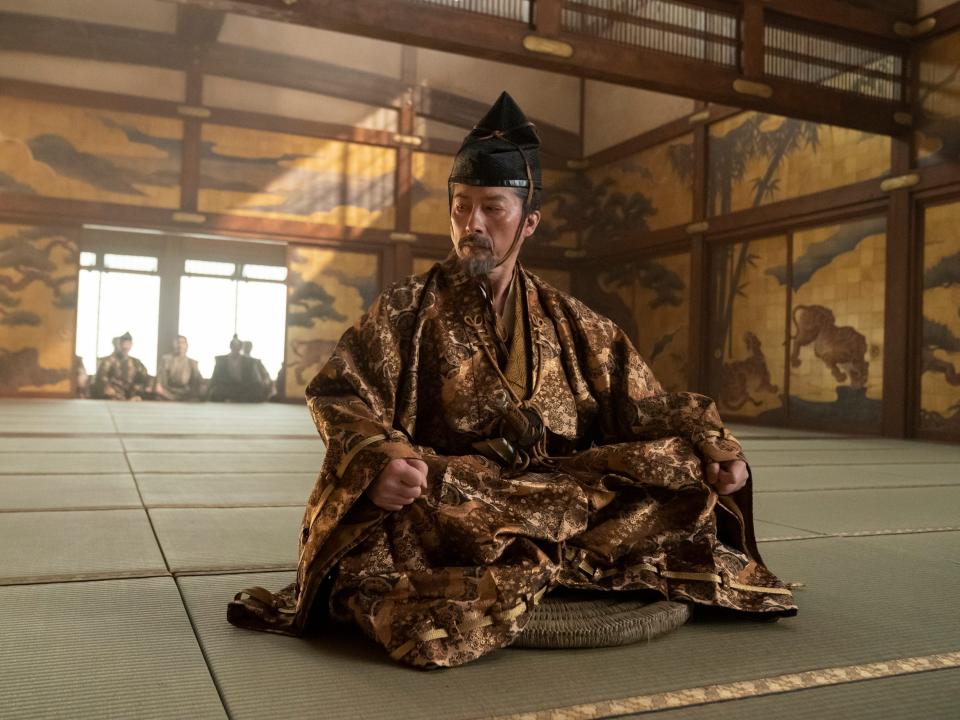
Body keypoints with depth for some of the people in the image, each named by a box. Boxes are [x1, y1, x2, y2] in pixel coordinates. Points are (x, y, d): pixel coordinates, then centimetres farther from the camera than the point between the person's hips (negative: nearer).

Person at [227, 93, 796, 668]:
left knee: (692, 486, -13)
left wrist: (714, 449, -5)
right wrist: (377, 461, -30)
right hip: (447, 501, -5)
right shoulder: (407, 311, 4)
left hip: (562, 500, 6)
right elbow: (340, 394, -8)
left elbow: (642, 407, 14)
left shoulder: (572, 325, 15)